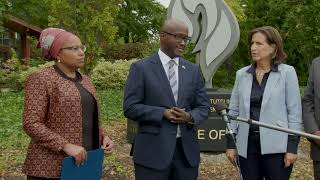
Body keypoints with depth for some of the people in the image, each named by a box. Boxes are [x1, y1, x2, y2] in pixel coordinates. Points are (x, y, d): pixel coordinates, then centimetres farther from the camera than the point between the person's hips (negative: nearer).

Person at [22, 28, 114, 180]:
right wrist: (65, 146, -22)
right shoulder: (40, 79, -8)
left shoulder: (84, 81, 12)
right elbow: (31, 124, -14)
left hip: (85, 162, 6)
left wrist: (103, 137, 1)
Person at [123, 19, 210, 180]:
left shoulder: (193, 70, 10)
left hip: (187, 150, 4)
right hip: (153, 150, -4)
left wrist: (190, 117, -11)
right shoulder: (141, 68, -2)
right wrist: (163, 113, -18)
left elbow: (203, 107, 11)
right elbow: (130, 107, -7)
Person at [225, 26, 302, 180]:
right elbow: (234, 110, 9)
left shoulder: (287, 72, -2)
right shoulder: (242, 74, 7)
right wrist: (230, 143, 4)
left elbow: (294, 111, -3)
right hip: (247, 145, 3)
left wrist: (292, 146, -8)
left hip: (276, 146, -3)